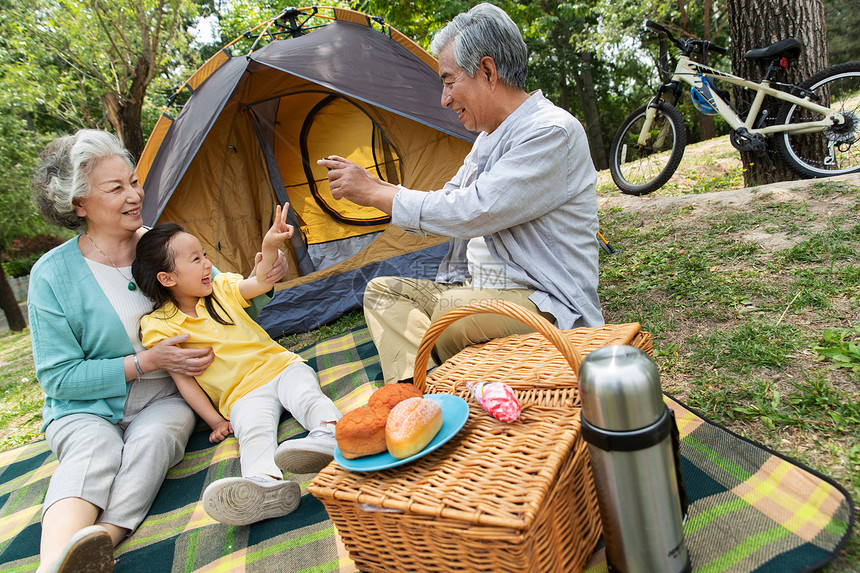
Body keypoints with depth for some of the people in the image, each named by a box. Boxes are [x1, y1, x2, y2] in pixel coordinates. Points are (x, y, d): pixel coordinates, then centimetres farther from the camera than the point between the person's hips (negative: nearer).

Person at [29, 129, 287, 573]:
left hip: (163, 399, 2)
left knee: (152, 440, -31)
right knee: (94, 452, -34)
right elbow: (58, 377, -8)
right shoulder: (52, 275, -8)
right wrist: (145, 362, -19)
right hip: (86, 407, -1)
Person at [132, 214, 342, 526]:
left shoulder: (221, 287, 10)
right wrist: (215, 421, -6)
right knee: (253, 432, -32)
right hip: (244, 393, -3)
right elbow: (183, 378, -1)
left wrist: (269, 247, -27)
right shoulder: (159, 327, 0)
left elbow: (260, 283, -8)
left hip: (281, 365, 4)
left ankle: (329, 435, -52)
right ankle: (267, 484, -57)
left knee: (308, 397, -27)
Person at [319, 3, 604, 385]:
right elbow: (446, 205, 17)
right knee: (381, 290, 2)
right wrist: (369, 186, 6)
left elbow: (470, 213, -24)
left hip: (545, 306, -9)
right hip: (477, 292, 9)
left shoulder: (552, 132, -16)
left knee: (453, 309, -36)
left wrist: (376, 193, -14)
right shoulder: (488, 138, 14)